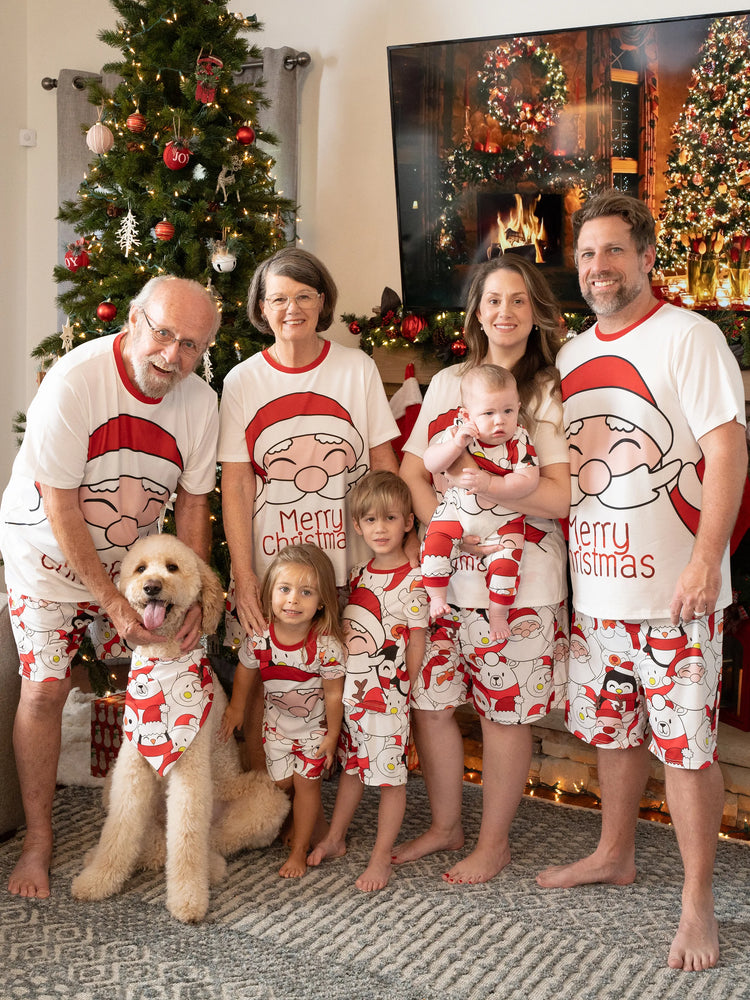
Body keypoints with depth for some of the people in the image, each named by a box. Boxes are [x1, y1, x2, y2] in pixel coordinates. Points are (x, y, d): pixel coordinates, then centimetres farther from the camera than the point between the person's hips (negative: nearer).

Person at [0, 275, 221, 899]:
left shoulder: (200, 402, -13)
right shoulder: (74, 380, -28)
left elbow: (192, 504, -4)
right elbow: (61, 509, -26)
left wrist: (193, 598, -12)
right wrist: (113, 602, -25)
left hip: (130, 560, 4)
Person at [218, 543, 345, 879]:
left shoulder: (327, 645, -30)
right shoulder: (259, 636, -23)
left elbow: (333, 693, -17)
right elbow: (245, 670, -1)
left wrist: (332, 734, -8)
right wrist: (236, 708, 10)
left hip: (314, 724, -3)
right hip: (277, 720, 3)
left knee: (305, 783, 7)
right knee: (281, 782, 13)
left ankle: (299, 849, 26)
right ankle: (305, 816, 45)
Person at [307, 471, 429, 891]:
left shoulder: (412, 581, -13)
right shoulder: (359, 574, 6)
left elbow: (417, 643, -9)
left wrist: (402, 690, -5)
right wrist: (344, 684, 11)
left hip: (387, 694, -6)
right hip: (349, 690, 7)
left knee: (390, 774, 3)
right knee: (351, 765, 20)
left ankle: (382, 857, 14)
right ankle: (335, 839, 35)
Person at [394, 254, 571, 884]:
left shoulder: (552, 392, -3)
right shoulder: (447, 383, 11)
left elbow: (563, 496, -10)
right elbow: (411, 471, 8)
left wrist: (490, 487, -24)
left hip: (519, 581, -4)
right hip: (443, 574, 5)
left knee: (504, 713, 5)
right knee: (430, 702, 10)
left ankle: (494, 842, 24)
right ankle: (445, 826, 31)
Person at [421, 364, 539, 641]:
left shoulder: (519, 441, -15)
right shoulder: (459, 432, -12)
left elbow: (528, 481, -23)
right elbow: (430, 464, -19)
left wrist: (490, 485, -29)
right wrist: (456, 444, -34)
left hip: (503, 518, -1)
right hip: (458, 509, 1)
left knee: (505, 562, -12)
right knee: (434, 541, -15)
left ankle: (497, 614, 9)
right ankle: (437, 598, 4)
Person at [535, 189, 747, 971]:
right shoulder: (570, 357, 12)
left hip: (674, 590, -6)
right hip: (595, 586, 6)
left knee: (685, 744, 1)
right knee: (611, 729, 18)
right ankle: (614, 855, 38)